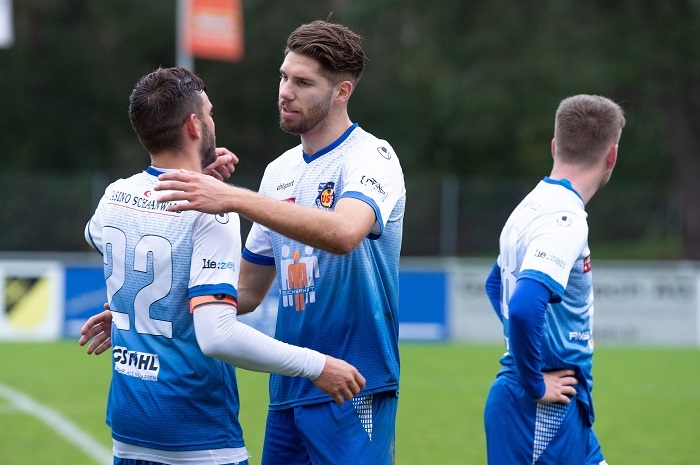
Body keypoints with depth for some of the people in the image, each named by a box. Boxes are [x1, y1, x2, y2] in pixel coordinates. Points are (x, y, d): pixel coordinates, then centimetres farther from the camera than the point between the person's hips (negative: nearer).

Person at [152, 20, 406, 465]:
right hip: (287, 392, 7)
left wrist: (234, 198, -35)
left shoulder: (371, 157, -8)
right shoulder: (281, 170, 13)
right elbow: (247, 291, 20)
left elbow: (343, 233, -32)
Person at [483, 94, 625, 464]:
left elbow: (495, 284, 29)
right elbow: (524, 306, -32)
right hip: (542, 416, -9)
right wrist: (534, 384, -19)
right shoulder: (565, 219, -17)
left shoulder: (533, 207, 12)